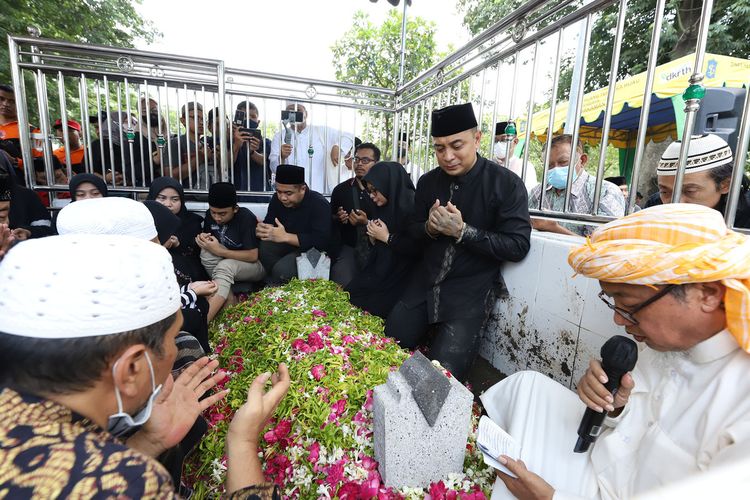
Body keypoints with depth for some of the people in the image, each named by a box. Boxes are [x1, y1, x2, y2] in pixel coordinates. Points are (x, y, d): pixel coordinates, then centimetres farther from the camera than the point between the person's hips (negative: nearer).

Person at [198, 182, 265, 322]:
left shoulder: (246, 218, -24)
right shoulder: (210, 215, -5)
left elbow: (253, 256, -24)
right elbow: (208, 240, 11)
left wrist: (219, 251, -25)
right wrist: (203, 239, -14)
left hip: (255, 265, -6)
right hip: (229, 262, 7)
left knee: (225, 267, -35)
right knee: (206, 252, -22)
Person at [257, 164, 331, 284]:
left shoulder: (319, 204, -23)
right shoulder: (277, 198, -4)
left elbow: (321, 241, -32)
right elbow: (269, 223, -2)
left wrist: (285, 237, -37)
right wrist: (262, 230, -29)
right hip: (287, 245, 6)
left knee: (282, 270, -30)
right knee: (262, 247, -22)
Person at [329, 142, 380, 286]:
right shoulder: (341, 189, 9)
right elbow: (330, 219, 20)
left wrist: (366, 223, -18)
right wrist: (338, 218, -2)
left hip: (375, 249, -2)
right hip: (348, 247, 3)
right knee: (341, 287, -15)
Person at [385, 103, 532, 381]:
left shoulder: (506, 184, -11)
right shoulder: (428, 182, 5)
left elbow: (517, 246, -15)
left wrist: (462, 231, -23)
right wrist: (430, 227, -13)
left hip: (471, 288, -5)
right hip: (426, 282, 5)